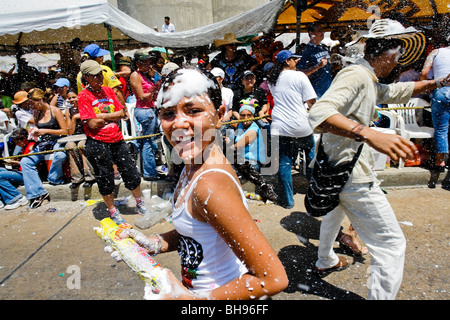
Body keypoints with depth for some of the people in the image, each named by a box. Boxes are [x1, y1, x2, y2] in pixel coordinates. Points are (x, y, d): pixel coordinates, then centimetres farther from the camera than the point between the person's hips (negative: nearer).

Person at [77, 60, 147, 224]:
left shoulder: (108, 90, 10)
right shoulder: (84, 96, -6)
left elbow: (121, 113, 2)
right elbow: (93, 123, -14)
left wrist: (102, 115, -8)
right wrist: (112, 116, -4)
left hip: (117, 139, 5)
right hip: (98, 143, -4)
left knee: (132, 173, 9)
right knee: (105, 180, 8)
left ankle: (140, 204, 30)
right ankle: (113, 212, 28)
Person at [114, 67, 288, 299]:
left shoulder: (210, 185, -32)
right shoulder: (193, 167, -6)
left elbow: (273, 279, -30)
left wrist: (190, 297, -24)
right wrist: (152, 244, -7)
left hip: (214, 293, -7)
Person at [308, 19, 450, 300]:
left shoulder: (368, 80, 11)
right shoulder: (355, 75, -20)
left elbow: (395, 91, 29)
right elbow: (319, 113, -38)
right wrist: (369, 134, -49)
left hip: (337, 169, 12)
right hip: (352, 173, -12)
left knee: (335, 212, 33)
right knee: (392, 244, -2)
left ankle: (325, 262, 57)